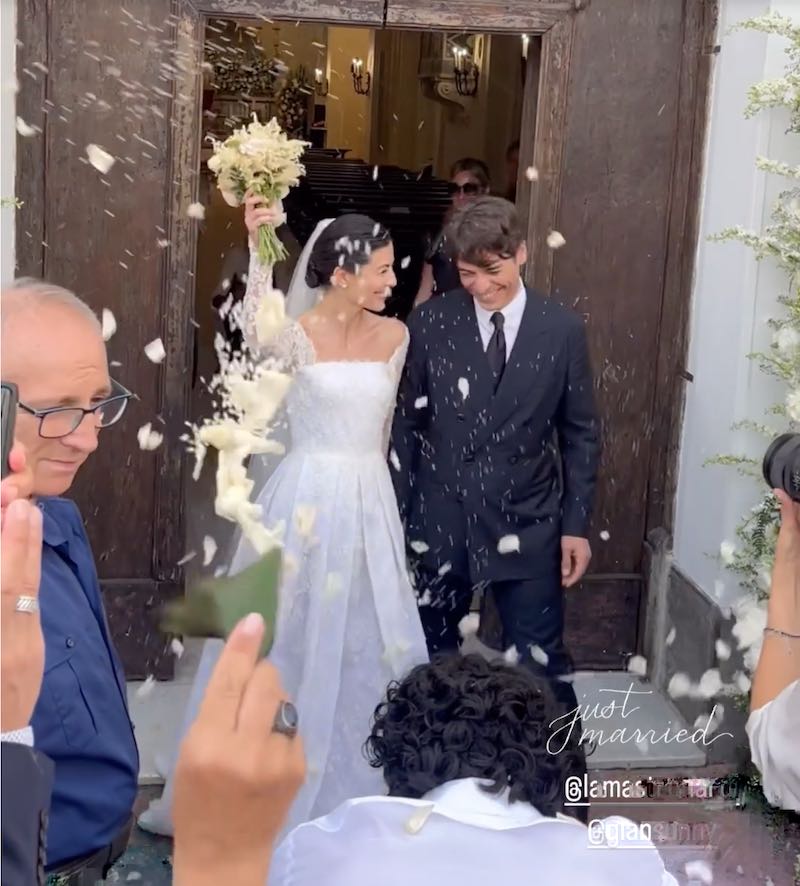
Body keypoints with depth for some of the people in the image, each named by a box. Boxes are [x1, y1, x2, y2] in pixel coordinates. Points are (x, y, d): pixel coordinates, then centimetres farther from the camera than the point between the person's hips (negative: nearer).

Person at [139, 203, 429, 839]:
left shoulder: (394, 336, 5)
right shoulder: (298, 336, -9)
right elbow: (257, 334, -33)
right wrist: (260, 248, -42)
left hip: (370, 503, 4)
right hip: (309, 501, -4)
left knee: (365, 641, 10)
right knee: (294, 638, 6)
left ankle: (355, 782, 29)